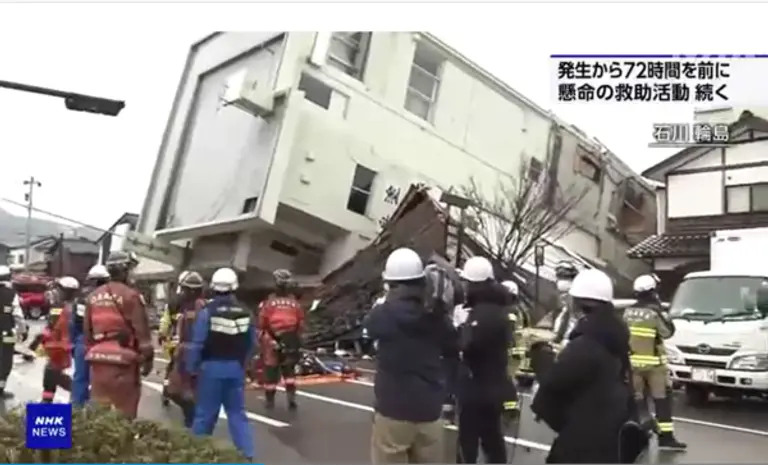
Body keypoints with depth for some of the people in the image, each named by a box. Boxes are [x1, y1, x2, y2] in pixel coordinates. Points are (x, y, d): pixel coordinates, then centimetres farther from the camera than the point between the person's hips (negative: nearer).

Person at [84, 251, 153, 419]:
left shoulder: (93, 296, 10)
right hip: (123, 359, -7)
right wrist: (147, 357, -4)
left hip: (98, 358, 7)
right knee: (125, 411, 1)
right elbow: (141, 330, -12)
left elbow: (87, 330, 16)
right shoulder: (131, 295, -11)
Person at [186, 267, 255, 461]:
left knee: (205, 413, 8)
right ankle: (247, 454, 11)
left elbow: (196, 343, -12)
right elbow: (252, 343, 8)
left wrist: (191, 367, -1)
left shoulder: (207, 311, -12)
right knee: (237, 413, 11)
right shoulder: (245, 312, 2)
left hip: (212, 367, -3)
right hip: (236, 368, 4)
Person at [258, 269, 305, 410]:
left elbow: (261, 325, -8)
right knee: (289, 370, 18)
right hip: (290, 343, 2)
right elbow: (301, 325, 4)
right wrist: (296, 340, 17)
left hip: (272, 343, -2)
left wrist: (263, 339, 5)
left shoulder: (269, 302, -9)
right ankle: (291, 396, 7)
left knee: (271, 371, 11)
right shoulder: (295, 303, -1)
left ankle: (270, 400, 20)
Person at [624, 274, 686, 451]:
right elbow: (668, 332, -4)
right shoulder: (654, 312, -14)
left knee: (637, 399, 12)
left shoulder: (628, 312, 3)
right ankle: (666, 436, 3)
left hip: (633, 361, 5)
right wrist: (662, 311, 0)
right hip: (653, 363, -5)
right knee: (662, 399, 3)